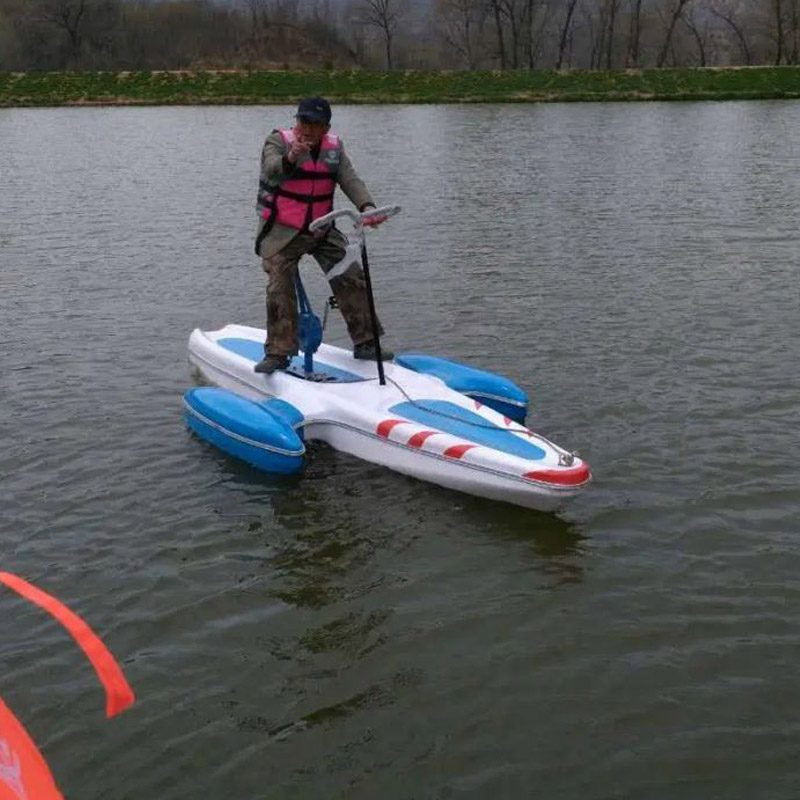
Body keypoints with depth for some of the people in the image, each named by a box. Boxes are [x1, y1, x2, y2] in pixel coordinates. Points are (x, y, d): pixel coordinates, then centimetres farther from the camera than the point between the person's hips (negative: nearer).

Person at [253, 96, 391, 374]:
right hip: (282, 231, -4)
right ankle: (278, 353, -4)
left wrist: (367, 207, -27)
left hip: (322, 229, 4)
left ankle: (365, 343, 13)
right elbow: (271, 170, -31)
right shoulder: (278, 141, -11)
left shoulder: (334, 147, 3)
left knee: (352, 279, 1)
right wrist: (290, 159, -55)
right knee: (280, 289, -12)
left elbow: (350, 180, -7)